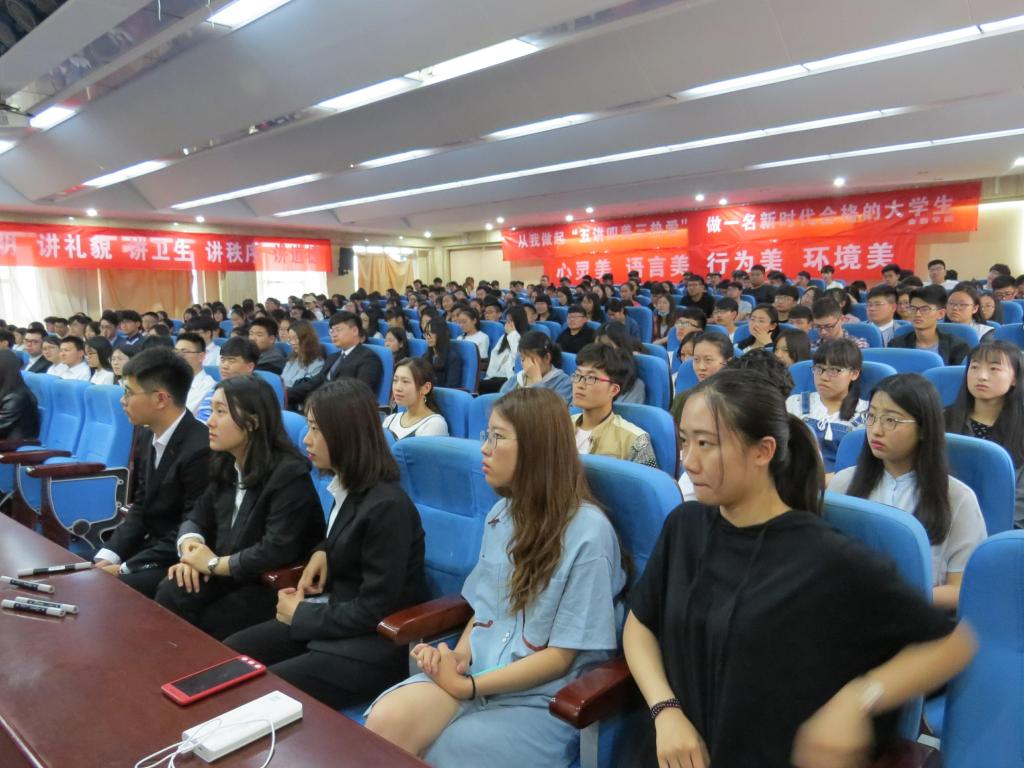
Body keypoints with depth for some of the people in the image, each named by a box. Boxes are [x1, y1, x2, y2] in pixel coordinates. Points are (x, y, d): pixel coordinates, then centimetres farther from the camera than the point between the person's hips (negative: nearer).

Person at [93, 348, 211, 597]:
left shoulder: (201, 449, -25)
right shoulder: (146, 435, 3)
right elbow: (140, 508, 10)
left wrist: (124, 568, -15)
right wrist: (107, 556, -4)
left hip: (179, 562, -8)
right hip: (150, 546, 8)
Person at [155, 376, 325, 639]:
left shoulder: (289, 473, -20)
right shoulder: (225, 464, 7)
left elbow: (277, 550, -27)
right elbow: (198, 517, 9)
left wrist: (214, 564, -16)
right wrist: (190, 548, -14)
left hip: (274, 587, -6)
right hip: (229, 577, 7)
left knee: (203, 626, -19)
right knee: (170, 593, -18)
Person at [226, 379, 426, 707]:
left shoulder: (387, 506, -24)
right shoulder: (346, 486, 3)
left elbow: (374, 610, -21)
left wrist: (301, 614, -11)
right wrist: (322, 552, 1)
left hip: (374, 643, -9)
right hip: (334, 618, 9)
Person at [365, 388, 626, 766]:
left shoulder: (588, 532, -16)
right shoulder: (501, 515, 6)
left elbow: (560, 657, -13)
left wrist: (468, 686, -15)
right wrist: (461, 654, -6)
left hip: (541, 699, -5)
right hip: (477, 669, 5)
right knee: (384, 722, -21)